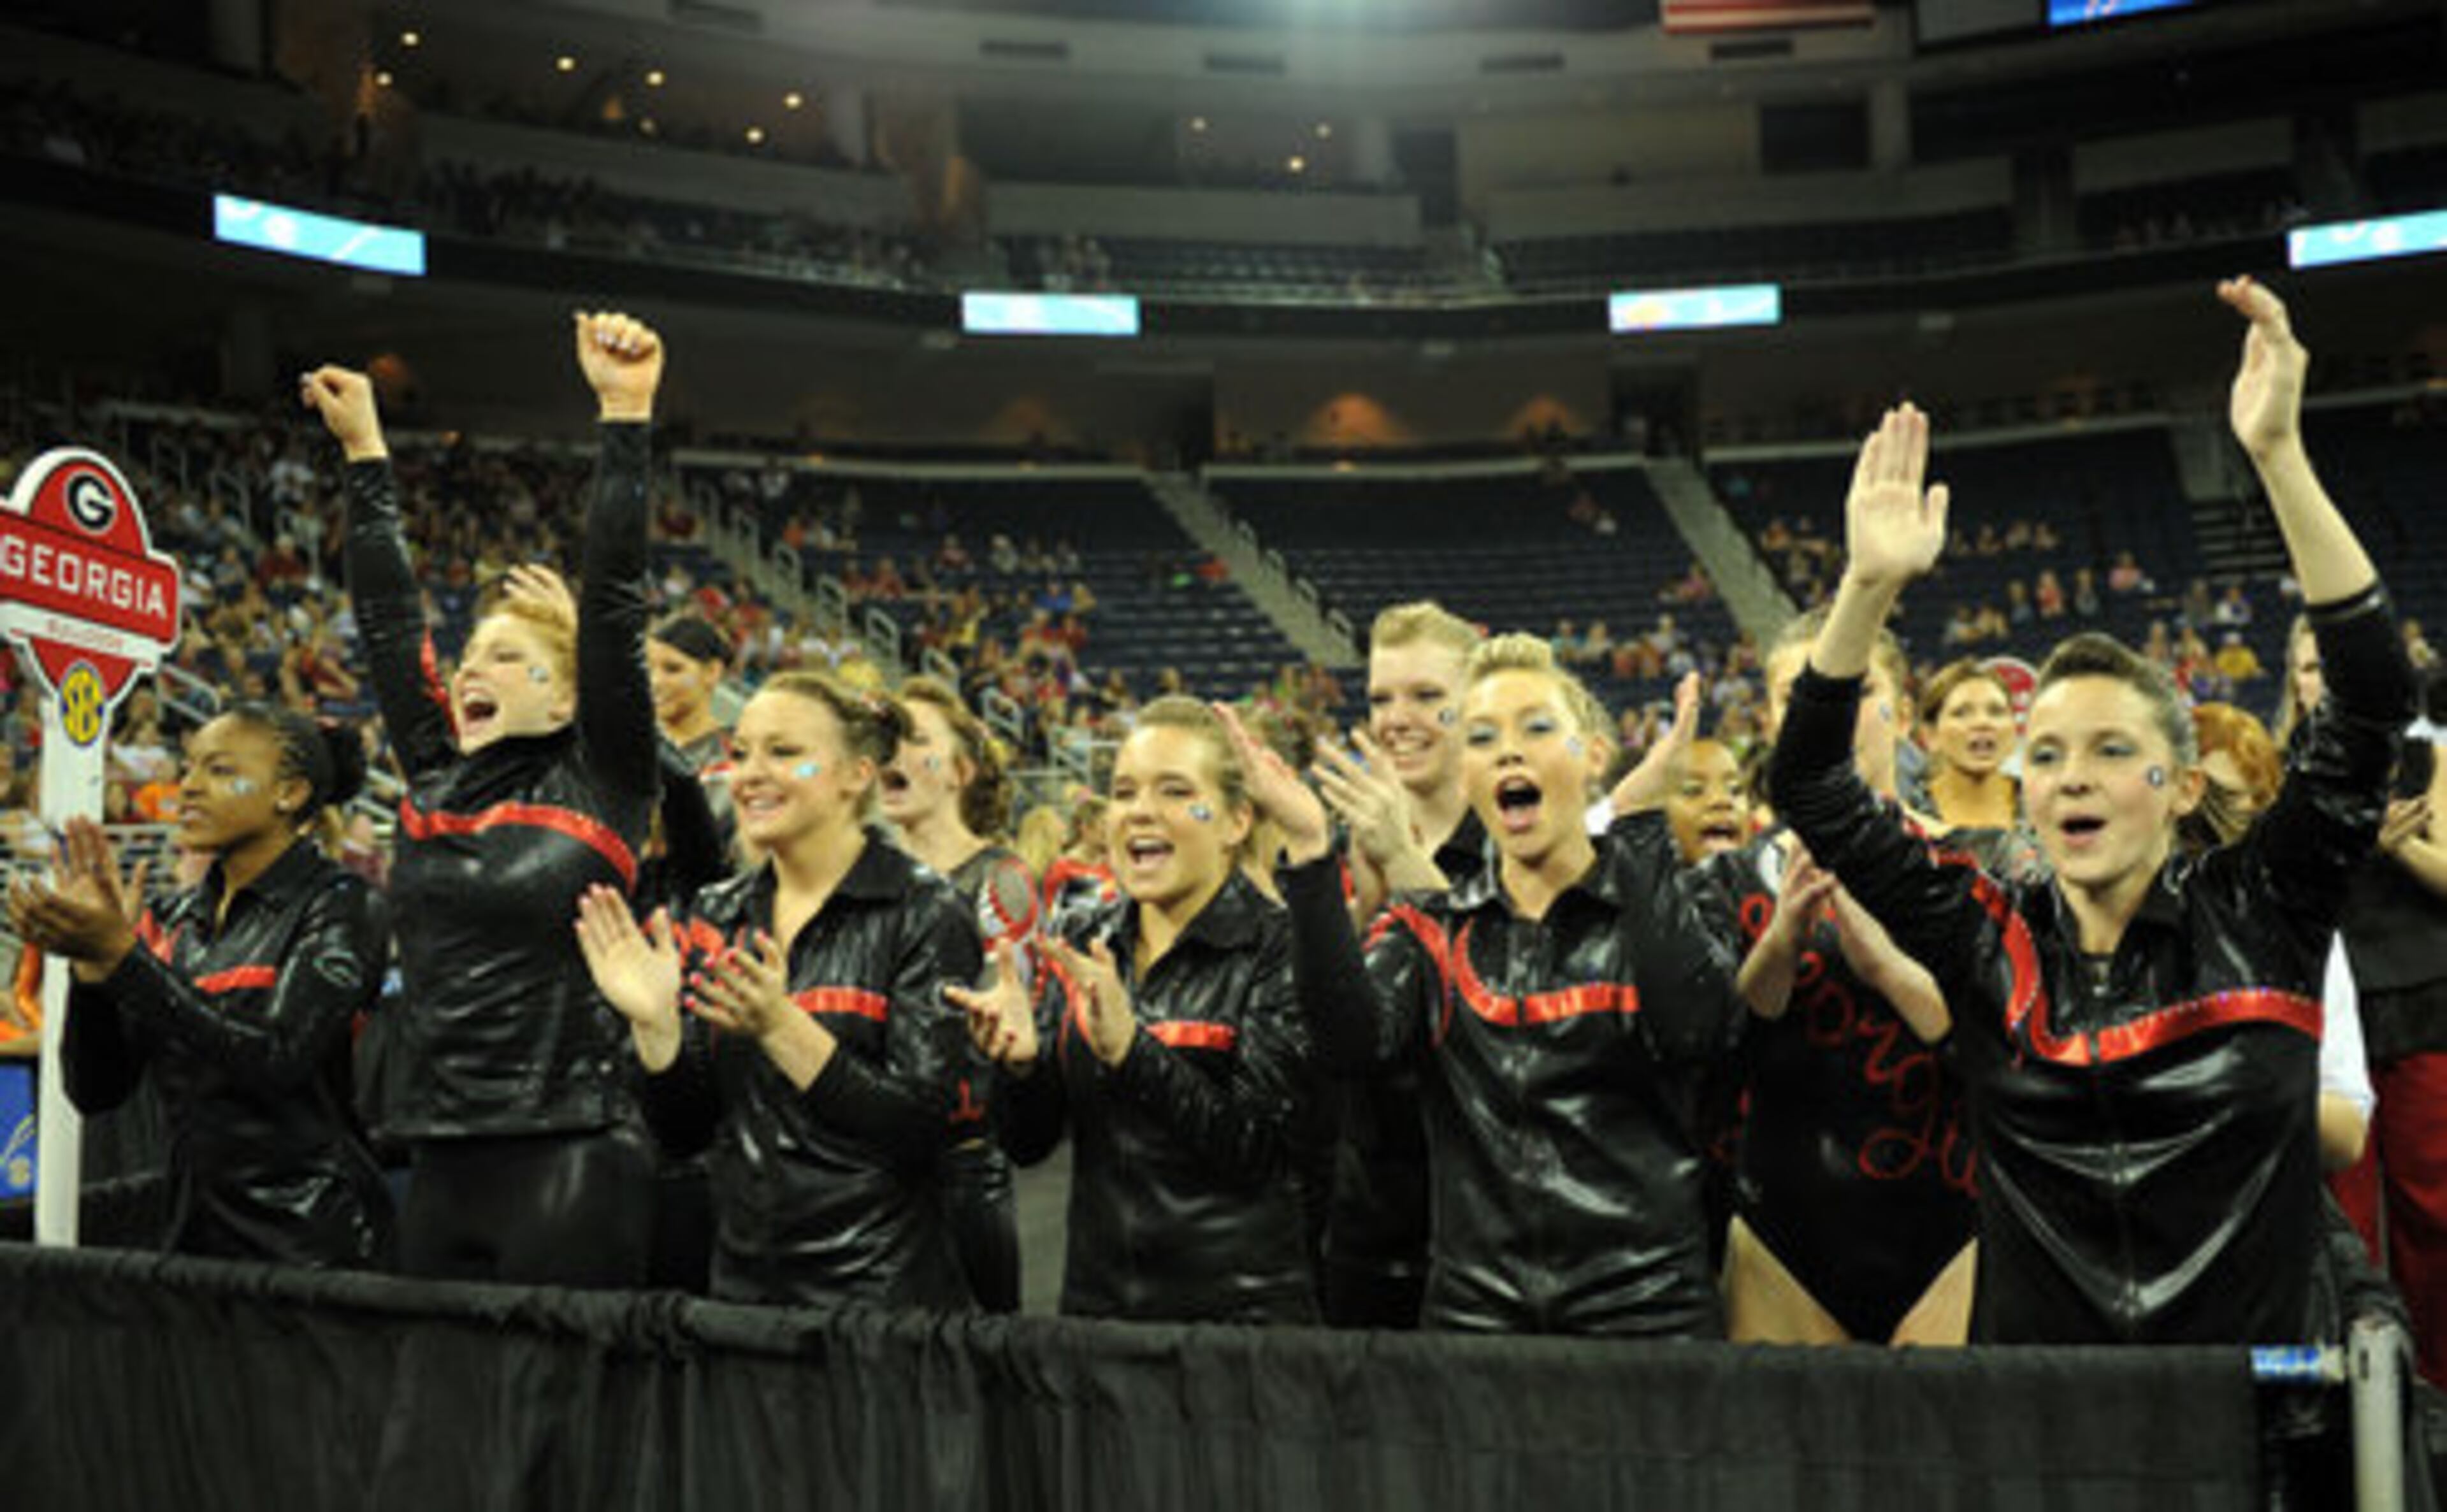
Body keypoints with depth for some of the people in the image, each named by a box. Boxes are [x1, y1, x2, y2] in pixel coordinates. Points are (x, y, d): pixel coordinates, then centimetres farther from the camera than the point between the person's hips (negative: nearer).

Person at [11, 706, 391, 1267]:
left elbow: (273, 1063, -23)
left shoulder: (336, 906, -9)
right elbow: (95, 1091, 6)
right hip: (196, 1228, 6)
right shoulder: (174, 920, 10)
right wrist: (92, 962, -9)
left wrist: (123, 955, -24)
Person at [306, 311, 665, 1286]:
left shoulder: (599, 787, -1)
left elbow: (613, 598, -8)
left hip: (568, 1167, -6)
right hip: (441, 1169, 6)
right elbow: (387, 618, 18)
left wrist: (625, 417, -12)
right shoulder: (436, 783, 12)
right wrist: (365, 453, 21)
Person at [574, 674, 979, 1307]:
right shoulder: (715, 917, 7)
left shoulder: (923, 915, -9)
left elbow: (920, 1131, -17)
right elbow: (684, 1133, 6)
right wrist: (654, 1023, -11)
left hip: (879, 1285, -5)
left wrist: (779, 1025, -24)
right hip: (743, 1278, 5)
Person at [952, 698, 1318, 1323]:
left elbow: (1261, 1153, -19)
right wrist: (1019, 1061, -15)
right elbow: (1027, 1143, 5)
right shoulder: (1078, 942, 5)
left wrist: (1130, 1047, -28)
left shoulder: (1276, 951, -10)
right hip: (1094, 1298, 4)